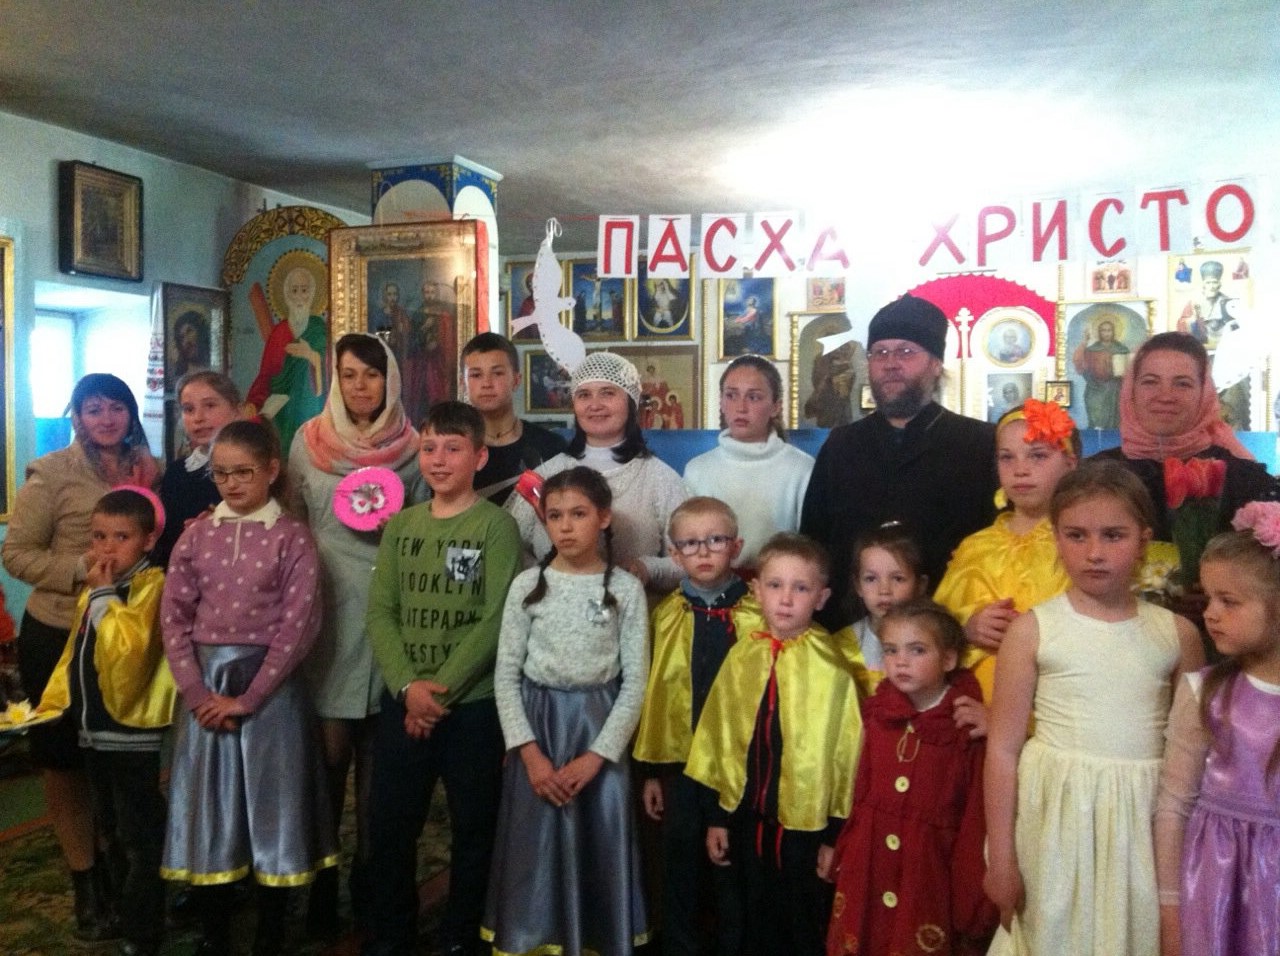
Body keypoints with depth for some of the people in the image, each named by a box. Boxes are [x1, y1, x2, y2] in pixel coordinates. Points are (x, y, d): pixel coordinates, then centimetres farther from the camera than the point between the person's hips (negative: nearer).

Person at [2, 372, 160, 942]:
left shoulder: (151, 470, 2)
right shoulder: (51, 473, -9)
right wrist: (81, 568, -23)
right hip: (58, 636, -3)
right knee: (63, 759, 9)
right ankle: (86, 884, 25)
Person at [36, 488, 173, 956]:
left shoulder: (151, 584, -16)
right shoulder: (92, 589, 12)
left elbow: (128, 646, -31)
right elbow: (74, 656, 17)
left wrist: (104, 594, -24)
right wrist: (53, 702, 7)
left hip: (132, 730, -9)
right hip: (94, 730, 9)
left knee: (140, 836, 1)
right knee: (113, 833, 21)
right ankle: (123, 917, 36)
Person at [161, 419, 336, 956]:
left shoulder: (291, 537, -4)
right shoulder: (197, 536, 7)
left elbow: (298, 625, -9)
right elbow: (174, 616, 3)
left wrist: (247, 697, -12)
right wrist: (197, 692, -8)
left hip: (269, 686, -3)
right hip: (206, 686, 3)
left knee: (271, 807, 5)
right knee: (207, 809, 9)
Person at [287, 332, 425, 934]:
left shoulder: (413, 447, 4)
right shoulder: (308, 441, 6)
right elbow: (290, 522, 10)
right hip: (326, 604, 0)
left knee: (376, 750, 8)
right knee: (330, 748, 0)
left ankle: (368, 872, 22)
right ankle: (320, 875, 15)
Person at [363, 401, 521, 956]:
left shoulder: (496, 525, -5)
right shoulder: (400, 525, 8)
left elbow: (496, 619, -11)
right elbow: (380, 611, 2)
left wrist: (442, 687, -14)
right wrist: (407, 686, -11)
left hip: (474, 702, -3)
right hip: (402, 702, 4)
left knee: (473, 826, 7)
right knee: (389, 824, 10)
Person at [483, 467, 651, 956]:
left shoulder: (626, 589, -3)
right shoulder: (527, 584, -1)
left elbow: (635, 681, -4)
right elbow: (506, 675, -1)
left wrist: (596, 756, -10)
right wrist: (530, 751, -10)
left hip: (599, 731, 0)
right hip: (537, 729, 1)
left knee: (598, 851, 5)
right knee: (534, 852, 5)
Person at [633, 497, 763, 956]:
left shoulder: (759, 614, -7)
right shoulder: (665, 616, -1)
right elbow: (651, 692, 3)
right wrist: (650, 769, 5)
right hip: (681, 759, 2)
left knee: (735, 864, 14)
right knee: (681, 862, 15)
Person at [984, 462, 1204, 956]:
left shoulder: (1177, 634, 1)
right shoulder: (1033, 629, -7)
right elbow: (1003, 749, -5)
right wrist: (1001, 859, -4)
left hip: (1145, 820, 2)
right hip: (1056, 818, -2)